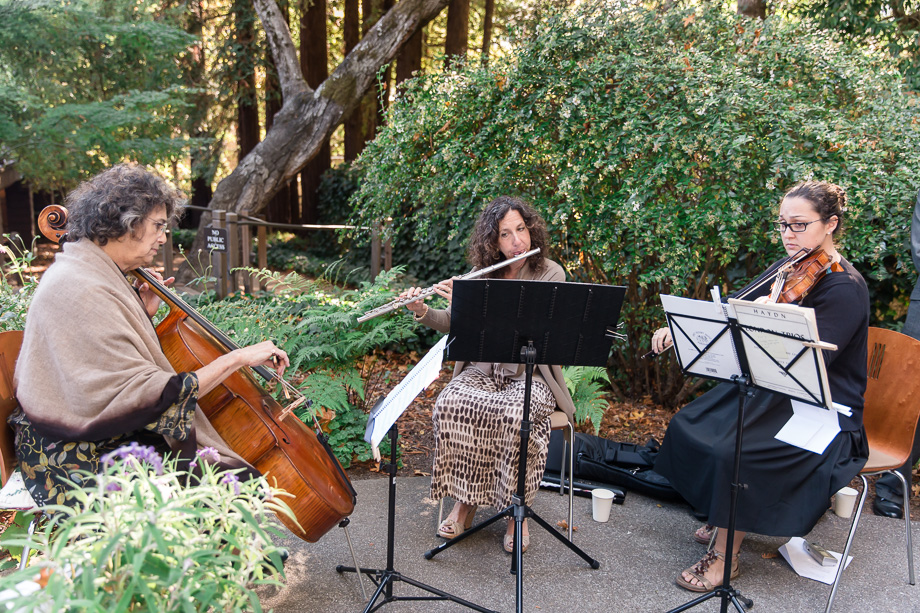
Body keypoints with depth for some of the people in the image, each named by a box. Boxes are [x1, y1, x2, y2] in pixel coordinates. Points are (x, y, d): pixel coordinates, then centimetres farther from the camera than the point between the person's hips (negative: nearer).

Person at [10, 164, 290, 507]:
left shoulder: (96, 274, 10)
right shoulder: (83, 291, -22)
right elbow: (151, 397, -26)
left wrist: (144, 316, 6)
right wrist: (237, 359, -23)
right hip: (81, 463, -9)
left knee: (242, 476, -5)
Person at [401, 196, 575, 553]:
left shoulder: (550, 274, -7)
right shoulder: (481, 273, 6)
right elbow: (452, 325, 12)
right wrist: (422, 311, -8)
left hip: (529, 374, -3)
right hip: (481, 370, 3)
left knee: (517, 417, -35)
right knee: (448, 407, -27)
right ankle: (464, 500, -9)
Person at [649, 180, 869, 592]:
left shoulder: (845, 288, -18)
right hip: (773, 390, 8)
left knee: (733, 451, -28)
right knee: (689, 425, -6)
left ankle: (725, 556, -9)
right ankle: (720, 517, 13)